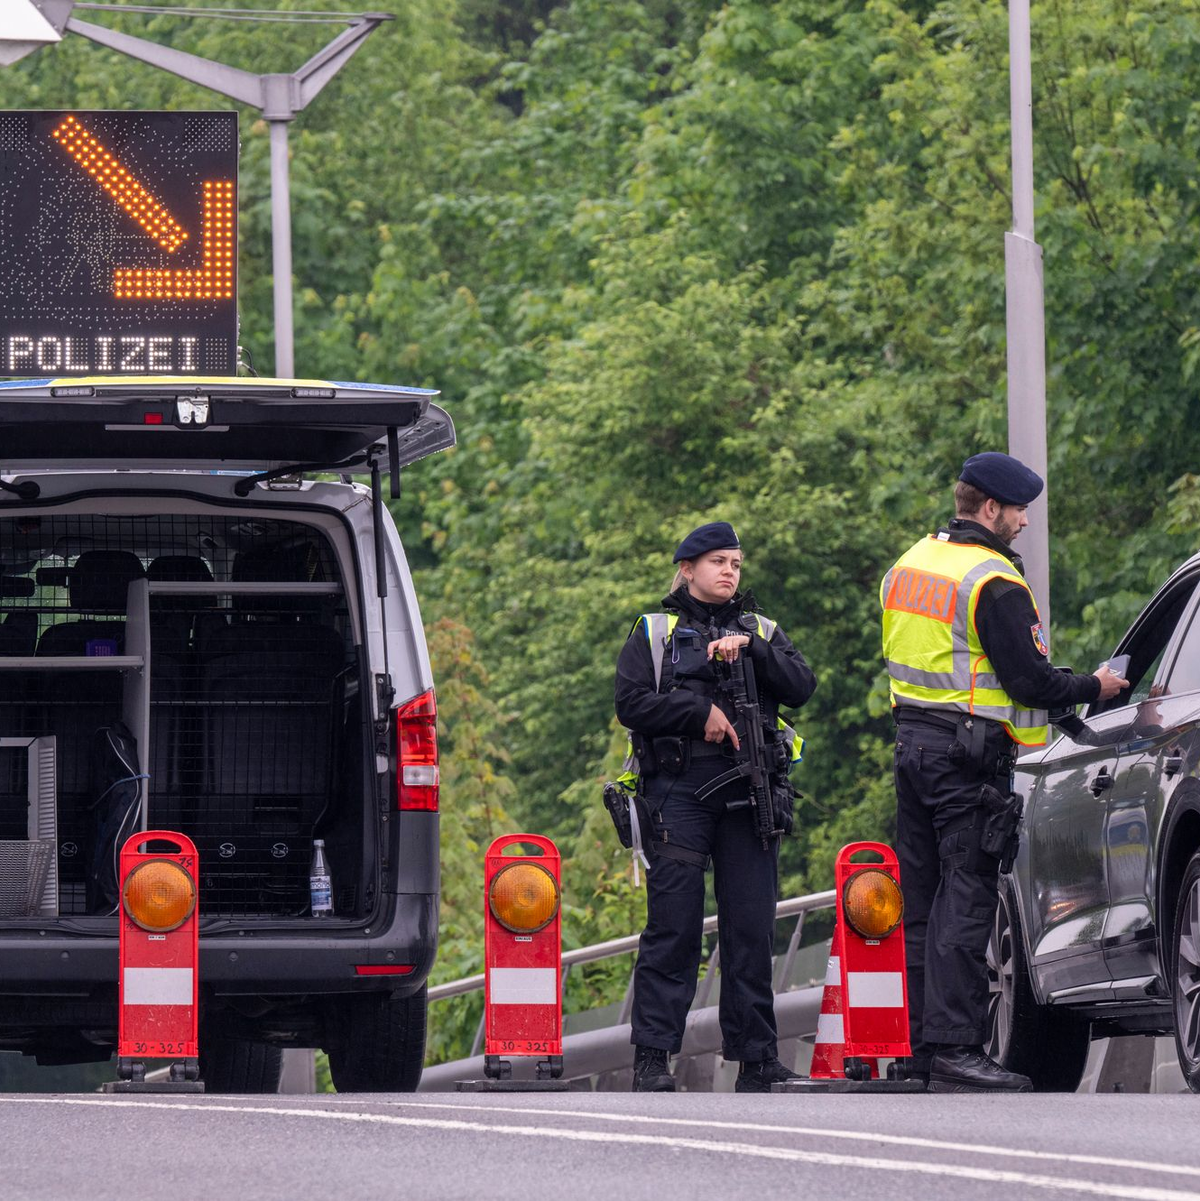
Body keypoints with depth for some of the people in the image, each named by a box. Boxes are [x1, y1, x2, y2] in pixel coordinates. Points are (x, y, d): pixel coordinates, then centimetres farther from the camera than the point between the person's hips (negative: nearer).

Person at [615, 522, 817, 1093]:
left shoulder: (762, 632, 20)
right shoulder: (654, 633, 13)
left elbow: (801, 687, 4)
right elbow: (631, 702, 0)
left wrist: (751, 650, -8)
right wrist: (699, 712, -9)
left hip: (749, 794, 3)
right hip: (677, 792, -3)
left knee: (751, 927, 0)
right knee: (673, 923, -8)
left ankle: (756, 1056, 4)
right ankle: (652, 1055, -7)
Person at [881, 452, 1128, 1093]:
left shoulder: (911, 564, 13)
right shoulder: (994, 585, -15)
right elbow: (1030, 682, -16)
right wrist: (1093, 688, 1)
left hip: (913, 743, 9)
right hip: (969, 753, -9)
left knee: (924, 899, 11)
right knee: (965, 901, -9)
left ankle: (924, 1041, 13)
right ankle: (955, 1049, -13)